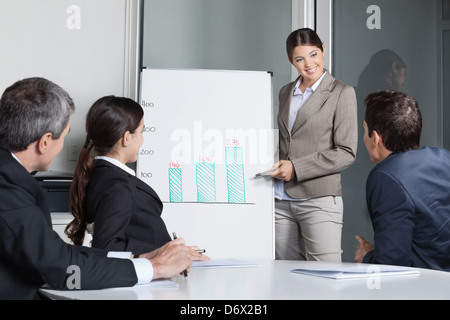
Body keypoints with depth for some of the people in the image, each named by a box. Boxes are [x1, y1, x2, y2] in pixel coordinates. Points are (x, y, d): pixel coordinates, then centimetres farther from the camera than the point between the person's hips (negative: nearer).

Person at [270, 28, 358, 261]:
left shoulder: (341, 93, -2)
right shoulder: (285, 93, 16)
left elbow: (346, 152, -7)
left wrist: (296, 168, -13)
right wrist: (273, 163, 4)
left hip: (319, 200, -5)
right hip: (281, 201, 5)